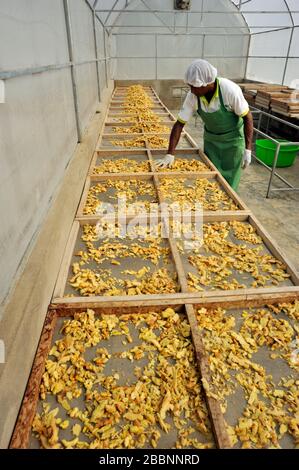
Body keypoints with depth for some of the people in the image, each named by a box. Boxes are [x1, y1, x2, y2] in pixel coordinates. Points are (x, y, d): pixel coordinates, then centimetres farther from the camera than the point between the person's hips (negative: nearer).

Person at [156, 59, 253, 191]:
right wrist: (170, 155, -20)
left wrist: (248, 150, -20)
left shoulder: (230, 90, -29)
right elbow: (179, 124, -13)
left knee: (229, 183, 3)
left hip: (233, 139, -3)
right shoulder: (192, 96, -19)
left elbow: (247, 117, -17)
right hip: (210, 139, 3)